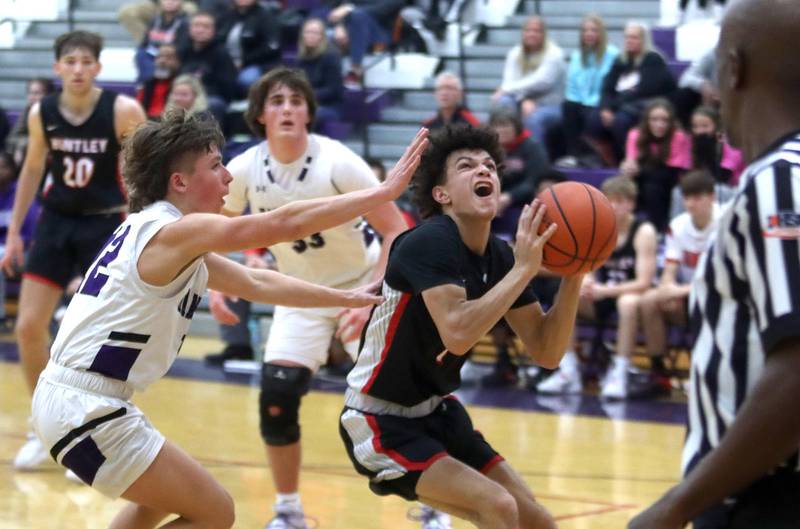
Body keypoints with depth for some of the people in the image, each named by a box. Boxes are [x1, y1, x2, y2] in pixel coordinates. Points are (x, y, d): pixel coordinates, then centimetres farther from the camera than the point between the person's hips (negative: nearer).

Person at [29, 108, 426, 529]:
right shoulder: (173, 232, -16)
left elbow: (257, 283, 23)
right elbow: (285, 224, -21)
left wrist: (345, 298, 25)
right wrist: (384, 191, -18)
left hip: (69, 399, 10)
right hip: (86, 410, -10)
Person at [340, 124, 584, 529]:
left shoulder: (499, 258, 1)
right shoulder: (430, 243, -22)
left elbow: (546, 353, 0)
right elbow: (458, 335, -36)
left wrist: (573, 275, -13)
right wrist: (524, 268, -31)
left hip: (435, 413, 8)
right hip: (380, 423, -8)